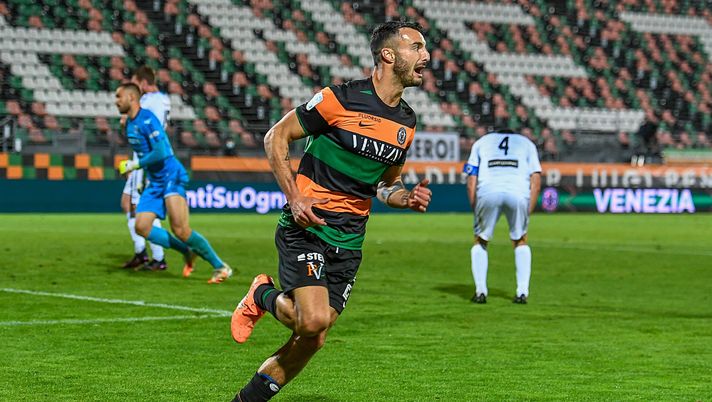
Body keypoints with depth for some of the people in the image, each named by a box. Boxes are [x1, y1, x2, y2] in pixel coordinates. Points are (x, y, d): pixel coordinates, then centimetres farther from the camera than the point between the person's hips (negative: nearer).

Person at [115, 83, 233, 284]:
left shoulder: (146, 119, -15)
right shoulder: (129, 123, 14)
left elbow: (161, 152, -23)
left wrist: (134, 165, -14)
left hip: (171, 176, -9)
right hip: (154, 182, 9)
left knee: (180, 229, -20)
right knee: (141, 227, -5)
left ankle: (220, 267, -8)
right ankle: (187, 252, 9)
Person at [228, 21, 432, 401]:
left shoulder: (406, 122, 10)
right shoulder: (340, 99, -11)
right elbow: (276, 137, -4)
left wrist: (407, 197, 0)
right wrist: (294, 197, -14)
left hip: (348, 242, 6)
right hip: (306, 227, -6)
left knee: (312, 340, 2)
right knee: (314, 319, -22)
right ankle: (264, 297, 10)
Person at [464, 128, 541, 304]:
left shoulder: (481, 142, 31)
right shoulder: (527, 143, 31)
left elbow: (471, 182, 16)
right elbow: (536, 179, 16)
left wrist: (475, 210, 17)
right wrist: (528, 213, 14)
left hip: (488, 191, 0)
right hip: (519, 192, 0)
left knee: (480, 241, 20)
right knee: (520, 241, 22)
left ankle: (480, 291, 9)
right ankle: (522, 292, 11)